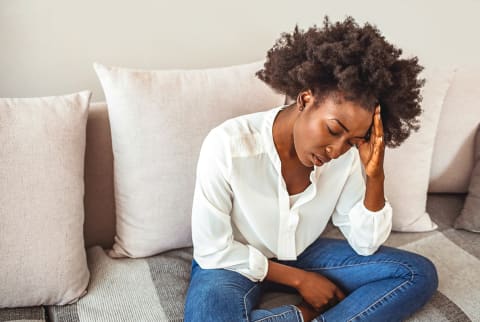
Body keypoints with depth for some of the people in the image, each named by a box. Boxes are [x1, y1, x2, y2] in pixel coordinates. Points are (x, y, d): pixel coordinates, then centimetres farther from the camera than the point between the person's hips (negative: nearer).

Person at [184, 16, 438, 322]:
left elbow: (365, 245, -7)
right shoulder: (227, 146, -27)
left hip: (304, 254, 5)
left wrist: (374, 176, -24)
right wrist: (299, 279, -15)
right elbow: (212, 252, -18)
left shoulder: (345, 153, -14)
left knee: (420, 273, -9)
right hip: (233, 262, -4)